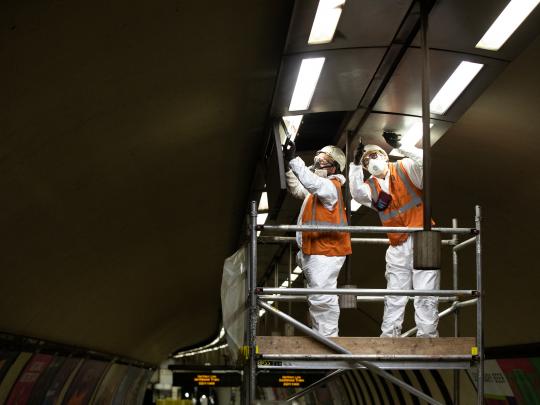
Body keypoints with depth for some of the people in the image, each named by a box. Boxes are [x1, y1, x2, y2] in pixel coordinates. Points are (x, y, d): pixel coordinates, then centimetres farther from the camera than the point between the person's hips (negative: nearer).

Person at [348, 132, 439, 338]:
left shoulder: (405, 169, 3)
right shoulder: (371, 186, 10)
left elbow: (423, 160, -16)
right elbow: (358, 194, -11)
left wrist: (399, 146, -22)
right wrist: (356, 164, -16)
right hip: (397, 247, 4)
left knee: (425, 297, -5)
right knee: (394, 299, 9)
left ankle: (427, 335, -1)